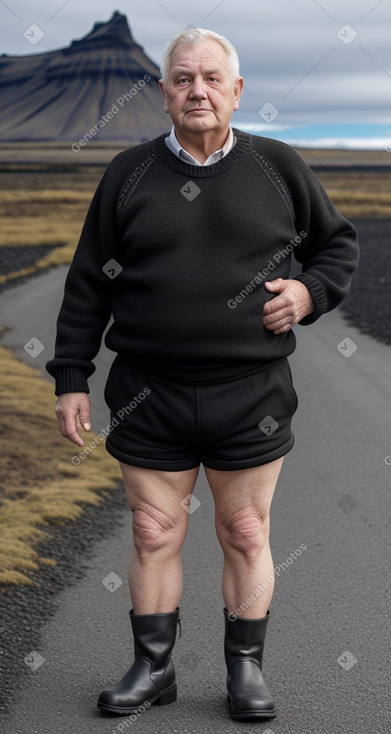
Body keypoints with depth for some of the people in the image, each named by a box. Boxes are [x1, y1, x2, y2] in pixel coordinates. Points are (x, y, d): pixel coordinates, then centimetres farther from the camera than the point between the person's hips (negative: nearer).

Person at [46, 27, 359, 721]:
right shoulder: (128, 173, 5)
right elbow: (88, 284, 7)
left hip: (251, 395, 0)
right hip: (149, 396, 1)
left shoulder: (279, 168, 5)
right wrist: (71, 378, 4)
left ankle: (246, 670, 22)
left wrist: (309, 291, -3)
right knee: (154, 534, 7)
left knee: (246, 536, 7)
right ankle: (152, 666, 22)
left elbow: (338, 242, 18)